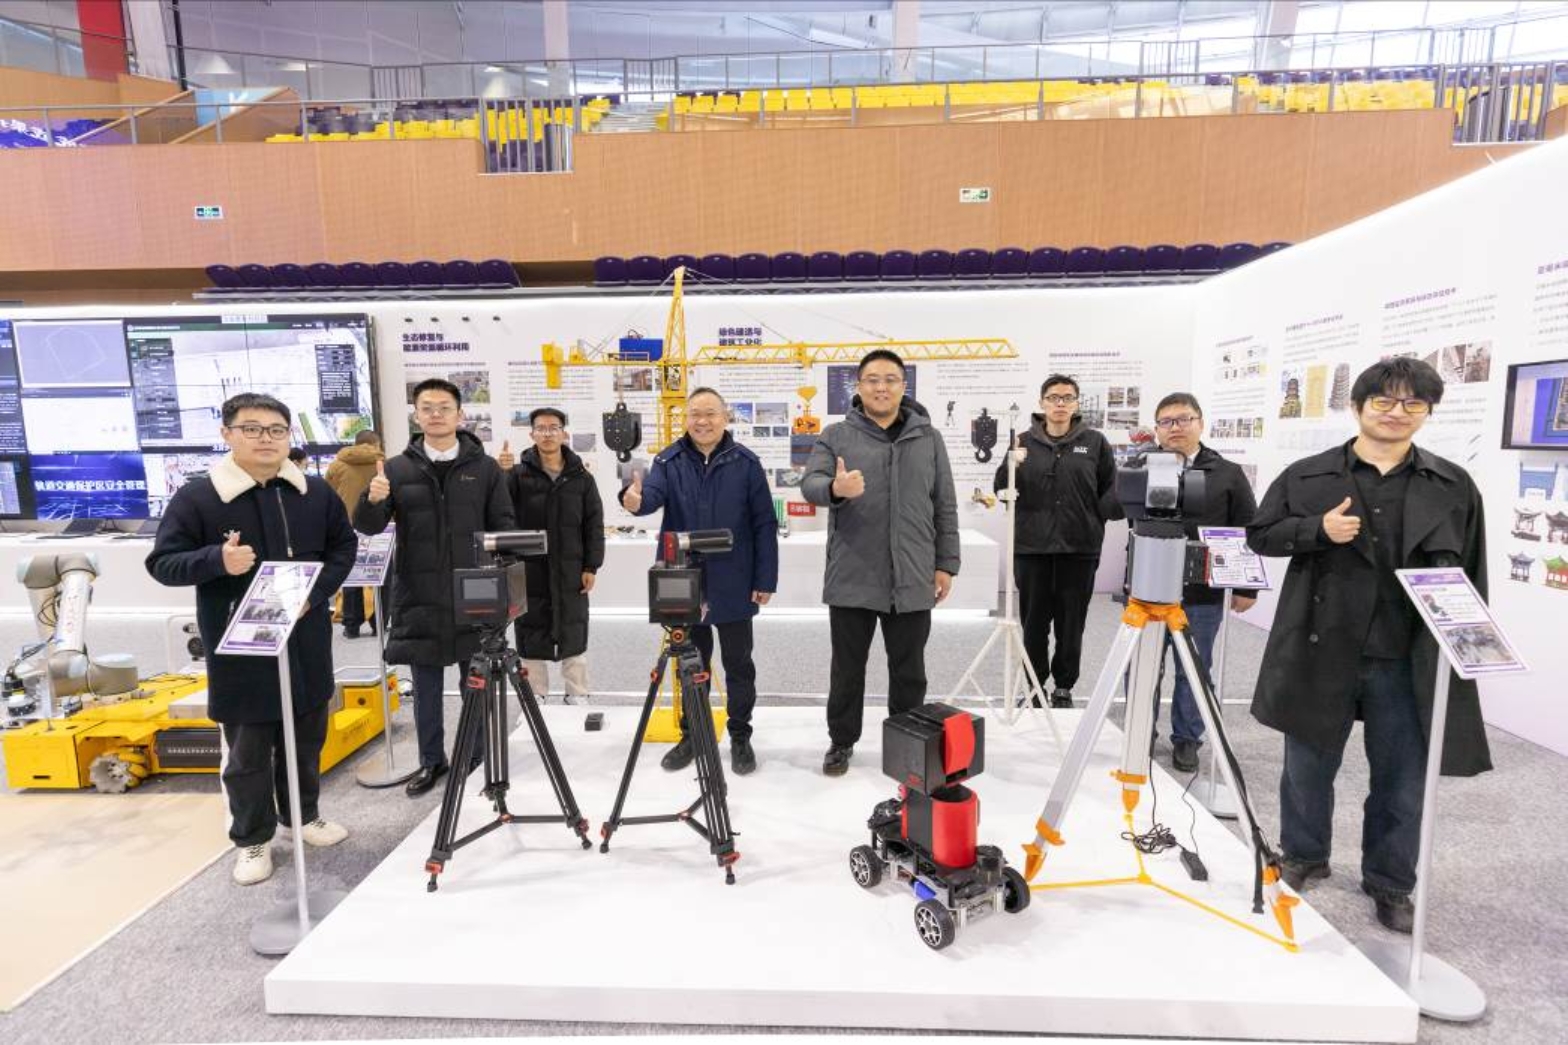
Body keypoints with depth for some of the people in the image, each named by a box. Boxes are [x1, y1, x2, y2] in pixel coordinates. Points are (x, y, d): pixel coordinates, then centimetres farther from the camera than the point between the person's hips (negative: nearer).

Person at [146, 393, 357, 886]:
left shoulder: (315, 492, 2)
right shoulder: (195, 497, -8)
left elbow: (344, 545, 12)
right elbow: (162, 563, -6)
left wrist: (317, 592, -4)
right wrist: (216, 560, -27)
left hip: (306, 642, 3)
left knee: (306, 738, 18)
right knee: (247, 752, 8)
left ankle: (303, 814, 37)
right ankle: (252, 839, 26)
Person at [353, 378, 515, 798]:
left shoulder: (485, 468, 2)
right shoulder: (397, 469, 3)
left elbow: (504, 530, 3)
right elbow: (367, 526, -2)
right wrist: (372, 500, -24)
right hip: (419, 600, 1)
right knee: (426, 687, 12)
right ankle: (431, 760, 28)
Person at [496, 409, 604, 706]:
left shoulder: (581, 478, 3)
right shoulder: (518, 474, 0)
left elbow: (594, 525, 3)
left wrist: (591, 566, -2)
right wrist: (497, 474, -32)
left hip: (570, 575, 1)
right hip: (529, 573, 0)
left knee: (574, 638, 10)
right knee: (532, 638, 8)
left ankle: (578, 699, 23)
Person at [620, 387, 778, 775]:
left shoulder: (746, 463, -5)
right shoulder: (669, 461, 0)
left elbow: (764, 524, -5)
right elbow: (653, 493, -19)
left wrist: (766, 579, -8)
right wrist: (635, 499, -44)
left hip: (734, 586, -1)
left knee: (738, 664, 11)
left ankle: (740, 737, 26)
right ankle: (691, 735, 31)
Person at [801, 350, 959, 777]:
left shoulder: (928, 438, 8)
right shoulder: (836, 436, 1)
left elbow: (945, 506, 9)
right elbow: (809, 482, -12)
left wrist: (946, 563, 6)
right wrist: (835, 488, -35)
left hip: (912, 580, 2)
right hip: (851, 580, -1)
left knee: (909, 671, 14)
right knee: (847, 669, 12)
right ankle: (841, 742, 29)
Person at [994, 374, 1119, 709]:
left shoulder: (1095, 442, 5)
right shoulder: (1025, 441, 5)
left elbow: (1111, 490, 9)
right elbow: (1002, 489, 3)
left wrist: (1095, 521, -7)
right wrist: (1012, 467, -16)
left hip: (1079, 547, 0)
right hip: (1032, 546, 0)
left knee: (1071, 623, 9)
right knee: (1034, 622, 8)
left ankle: (1064, 686, 25)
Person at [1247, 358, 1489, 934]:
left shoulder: (1454, 486, 5)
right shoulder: (1306, 475, 0)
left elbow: (1471, 573, 9)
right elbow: (1260, 534, 3)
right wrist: (1317, 529, -14)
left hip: (1410, 662, 1)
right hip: (1321, 651, -1)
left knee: (1403, 778, 11)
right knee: (1308, 766, 13)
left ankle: (1390, 884, 31)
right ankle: (1304, 856, 35)